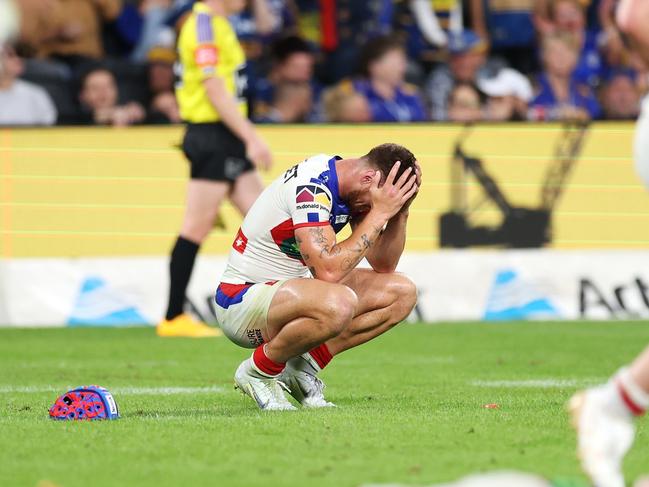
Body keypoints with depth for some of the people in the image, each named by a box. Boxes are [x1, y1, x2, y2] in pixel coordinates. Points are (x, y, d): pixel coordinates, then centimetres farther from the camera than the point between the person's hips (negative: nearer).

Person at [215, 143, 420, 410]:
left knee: (402, 293, 1)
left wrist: (400, 211, -7)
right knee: (339, 305, -39)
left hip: (291, 290, 10)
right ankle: (258, 371, -13)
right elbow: (329, 270, -34)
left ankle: (304, 367, 3)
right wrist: (379, 213, -27)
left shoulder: (352, 187, 3)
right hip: (241, 300, -10)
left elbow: (384, 265, 9)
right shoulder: (311, 188, -25)